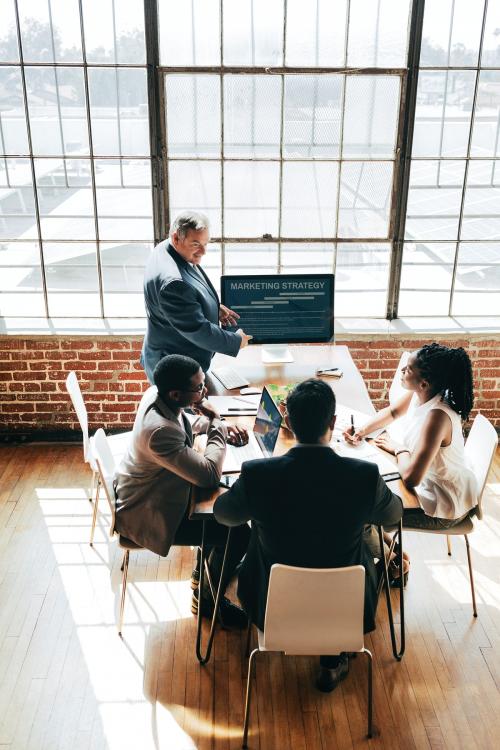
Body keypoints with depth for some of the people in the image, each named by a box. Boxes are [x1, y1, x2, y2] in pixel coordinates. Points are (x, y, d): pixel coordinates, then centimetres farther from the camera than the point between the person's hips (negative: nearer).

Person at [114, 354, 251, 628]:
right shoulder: (160, 431, -37)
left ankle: (206, 567, 33)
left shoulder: (157, 394, -10)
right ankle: (207, 600, 14)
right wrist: (215, 424, -22)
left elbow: (189, 424, 11)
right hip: (147, 515, -9)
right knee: (238, 533, -10)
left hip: (147, 491, 9)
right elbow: (209, 475, -32)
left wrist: (221, 426, -6)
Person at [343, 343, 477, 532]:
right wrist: (362, 431, -5)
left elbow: (410, 477, -38)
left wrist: (399, 449, -19)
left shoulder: (437, 416, -36)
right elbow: (392, 412, 11)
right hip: (426, 478, 8)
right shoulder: (420, 394, -12)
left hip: (444, 506, -8)